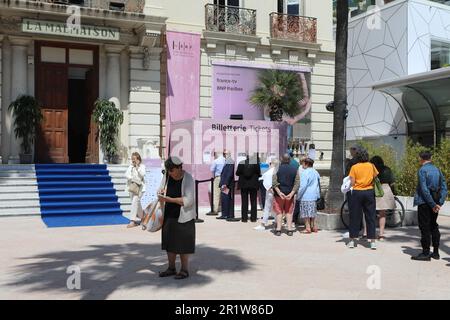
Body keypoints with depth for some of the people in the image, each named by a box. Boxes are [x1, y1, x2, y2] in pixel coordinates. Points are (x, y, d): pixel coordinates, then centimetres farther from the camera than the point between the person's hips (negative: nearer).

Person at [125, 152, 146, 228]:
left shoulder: (142, 166, 0)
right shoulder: (131, 166, 10)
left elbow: (143, 175, -13)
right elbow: (126, 174, 0)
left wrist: (137, 168, -18)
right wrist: (132, 178, -15)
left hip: (139, 187, -5)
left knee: (135, 201, -18)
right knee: (137, 203, 13)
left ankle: (133, 221, -19)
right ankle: (141, 219, 28)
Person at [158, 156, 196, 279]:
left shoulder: (188, 179, -13)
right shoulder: (167, 177, 3)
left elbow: (188, 200, -19)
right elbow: (161, 190, 13)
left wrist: (170, 199, -22)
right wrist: (160, 194, -11)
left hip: (183, 217, -6)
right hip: (169, 216, 6)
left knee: (183, 244, 2)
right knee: (169, 242, 12)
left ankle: (184, 270, 15)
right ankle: (171, 268, 25)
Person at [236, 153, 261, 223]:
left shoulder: (241, 163, -8)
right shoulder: (256, 163, -10)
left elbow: (237, 173, -2)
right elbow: (259, 173, -5)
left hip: (243, 184, 0)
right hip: (253, 185, 0)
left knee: (244, 202, 8)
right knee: (253, 202, 10)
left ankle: (244, 218, 8)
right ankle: (253, 218, 10)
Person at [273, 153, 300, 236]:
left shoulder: (277, 168, -6)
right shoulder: (294, 169, 1)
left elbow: (274, 182, -13)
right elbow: (297, 183, -4)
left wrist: (279, 192, -14)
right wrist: (291, 194, -9)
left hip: (279, 193, -2)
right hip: (290, 194, 2)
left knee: (279, 212, 5)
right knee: (289, 212, 12)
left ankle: (278, 229, 1)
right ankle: (289, 229, 9)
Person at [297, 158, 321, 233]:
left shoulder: (305, 173, -13)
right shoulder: (316, 172, 11)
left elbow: (303, 186, -17)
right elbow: (319, 184, 16)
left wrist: (298, 196, -9)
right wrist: (318, 195, 20)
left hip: (306, 196, -8)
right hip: (314, 196, 8)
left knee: (306, 212, -1)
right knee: (313, 212, 15)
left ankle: (308, 228, 0)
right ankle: (314, 226, 19)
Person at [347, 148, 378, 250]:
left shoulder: (354, 167, -6)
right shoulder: (371, 166, 0)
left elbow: (352, 183, -8)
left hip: (357, 192, -1)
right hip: (369, 192, 2)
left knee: (355, 216, 6)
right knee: (370, 217, 6)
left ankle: (352, 240, 11)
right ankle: (372, 241, 4)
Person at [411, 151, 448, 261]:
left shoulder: (422, 170, -12)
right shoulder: (437, 170, 8)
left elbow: (424, 189, -19)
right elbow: (444, 187, 5)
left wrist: (433, 204, -15)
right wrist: (440, 203, 0)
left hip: (425, 203, -7)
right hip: (435, 202, 7)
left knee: (425, 227, -1)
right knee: (434, 226, 15)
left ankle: (425, 253, 2)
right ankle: (435, 252, 21)